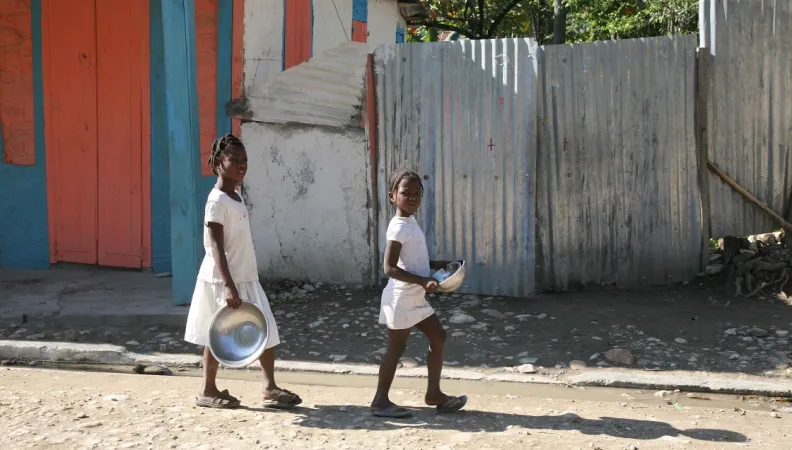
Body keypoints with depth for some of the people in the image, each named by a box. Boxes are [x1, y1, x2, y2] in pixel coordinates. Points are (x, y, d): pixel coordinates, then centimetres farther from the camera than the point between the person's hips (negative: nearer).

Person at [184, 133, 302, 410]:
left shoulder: (237, 197, 11)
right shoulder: (217, 202, -16)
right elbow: (216, 247, -22)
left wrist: (236, 283, 18)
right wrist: (228, 285, -28)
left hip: (246, 278, 9)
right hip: (223, 281, -9)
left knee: (267, 332, 7)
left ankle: (270, 388, 14)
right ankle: (208, 391, 18)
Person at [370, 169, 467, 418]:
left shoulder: (410, 223, 10)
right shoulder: (398, 227, -19)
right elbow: (389, 268, -24)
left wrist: (438, 265, 9)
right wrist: (423, 281, -27)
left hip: (416, 298, 10)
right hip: (402, 298, -10)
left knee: (438, 337, 14)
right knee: (396, 348, -1)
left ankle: (434, 393, 23)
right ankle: (380, 400, 11)